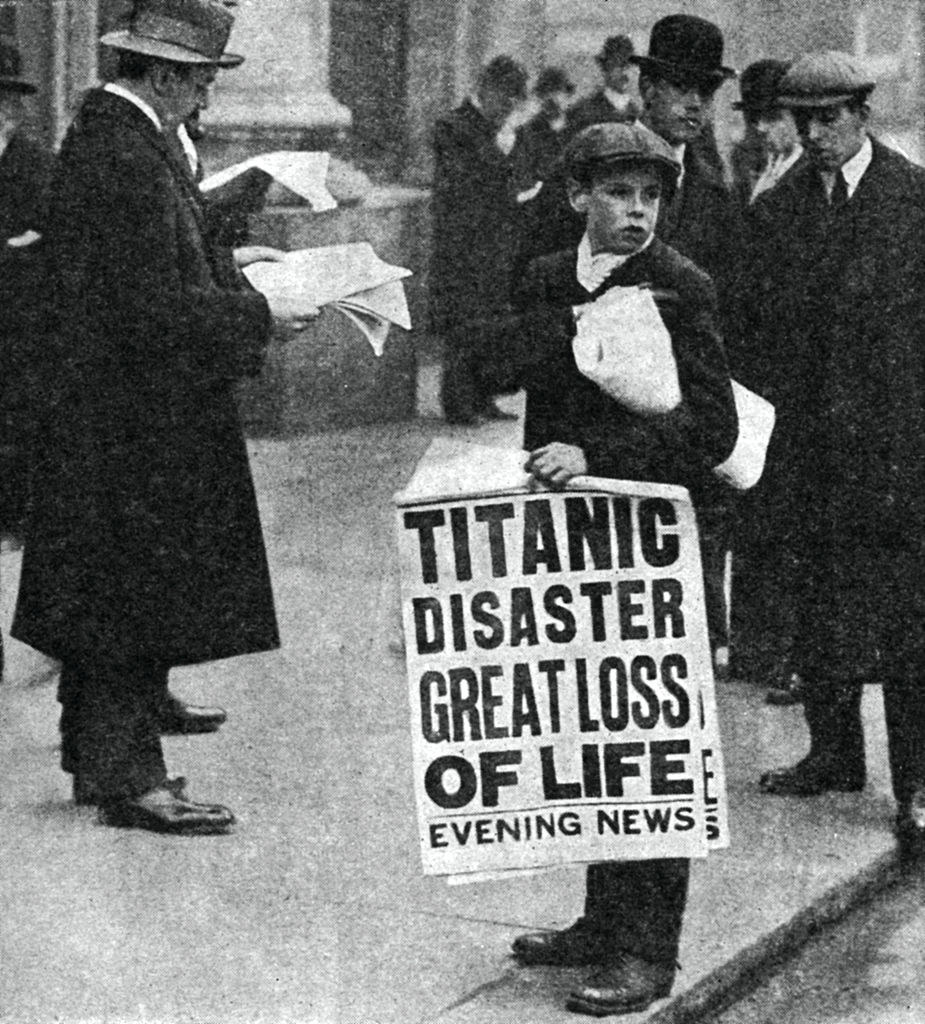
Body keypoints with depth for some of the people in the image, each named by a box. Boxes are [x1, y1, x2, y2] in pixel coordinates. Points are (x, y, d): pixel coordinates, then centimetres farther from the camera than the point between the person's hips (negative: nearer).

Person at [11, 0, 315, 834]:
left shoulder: (105, 133, 10)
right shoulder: (127, 159, -22)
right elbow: (156, 312, -24)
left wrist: (234, 277, 5)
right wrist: (262, 314, -16)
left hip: (109, 414, 10)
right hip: (139, 418, -10)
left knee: (111, 596, 17)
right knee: (141, 594, -2)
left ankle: (99, 755, 28)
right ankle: (127, 775, 6)